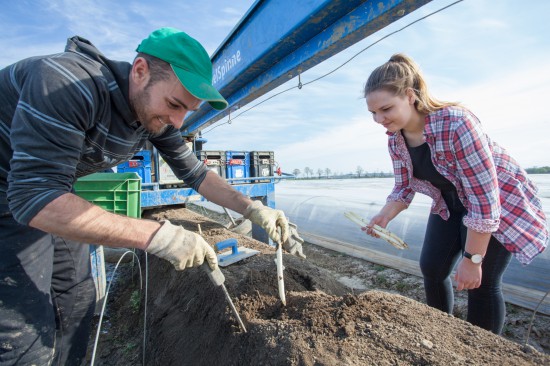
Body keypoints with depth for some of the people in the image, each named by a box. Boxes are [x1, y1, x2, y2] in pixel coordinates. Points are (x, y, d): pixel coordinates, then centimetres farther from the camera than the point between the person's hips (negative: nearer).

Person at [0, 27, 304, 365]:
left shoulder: (156, 113, -10)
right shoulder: (69, 83, -33)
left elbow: (194, 171, -5)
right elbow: (34, 197, -37)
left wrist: (253, 208, -16)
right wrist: (157, 235, -43)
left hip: (53, 202, 7)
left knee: (76, 302, 13)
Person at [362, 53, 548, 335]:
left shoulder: (456, 123, -34)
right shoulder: (394, 138, -13)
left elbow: (484, 198, -30)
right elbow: (404, 188, -5)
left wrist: (472, 259, -24)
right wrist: (384, 217, -23)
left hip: (501, 203, -5)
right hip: (450, 204, 6)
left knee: (481, 283, -6)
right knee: (432, 267, 6)